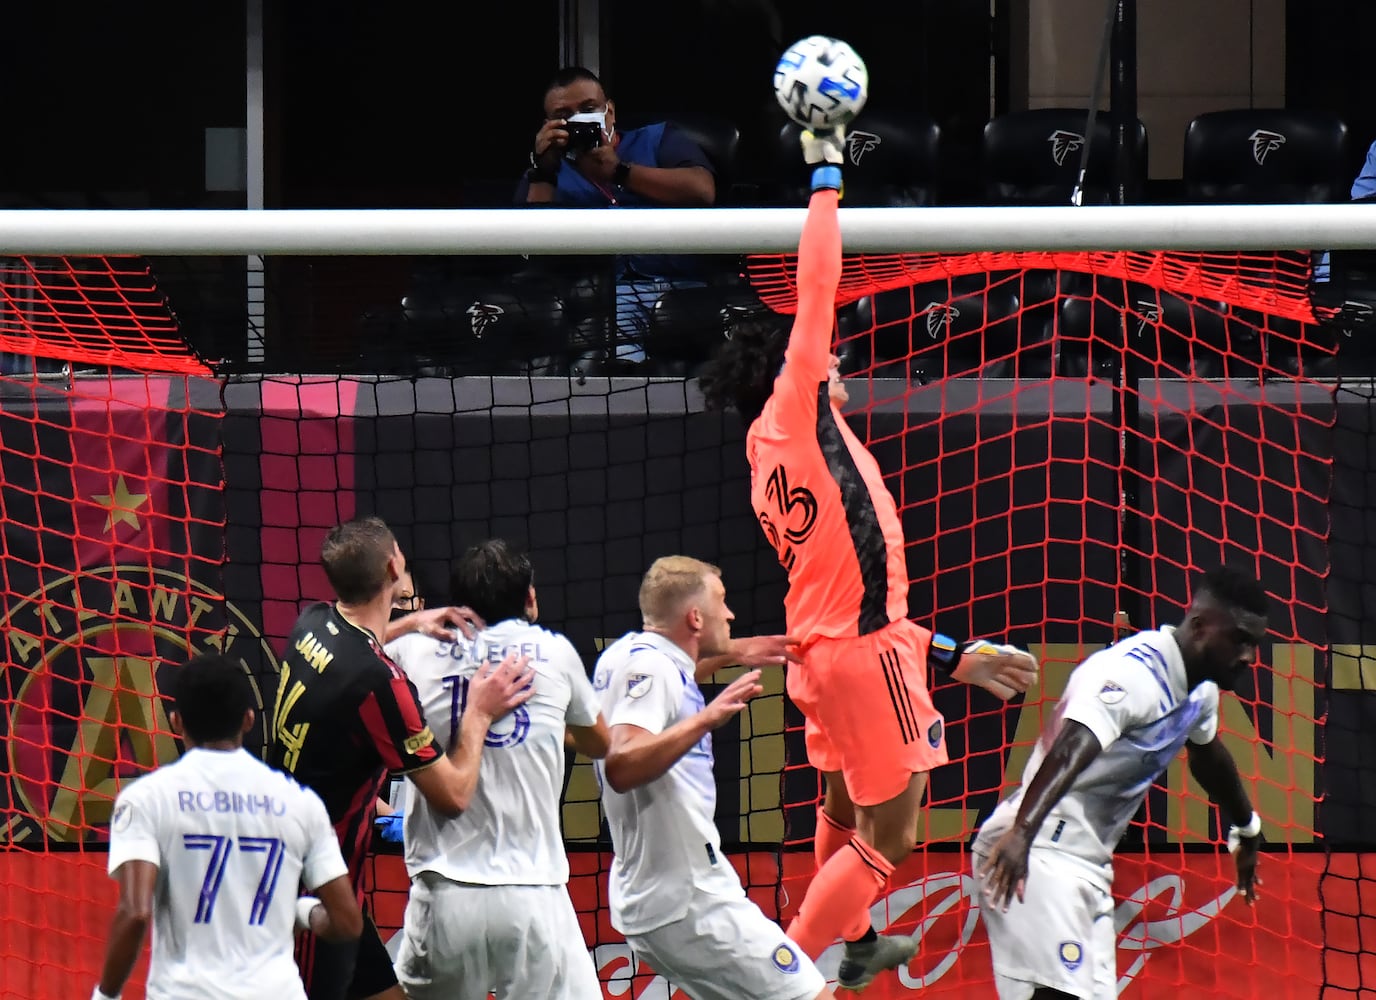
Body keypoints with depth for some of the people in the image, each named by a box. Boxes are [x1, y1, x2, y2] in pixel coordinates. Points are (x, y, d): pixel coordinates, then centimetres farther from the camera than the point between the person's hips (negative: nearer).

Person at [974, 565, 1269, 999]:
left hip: (1088, 864, 10)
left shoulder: (1200, 688, 13)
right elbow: (1072, 748, -36)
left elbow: (1209, 755, 35)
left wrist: (1246, 829, 51)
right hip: (1042, 854, -10)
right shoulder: (1134, 671, -19)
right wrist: (1022, 829, -52)